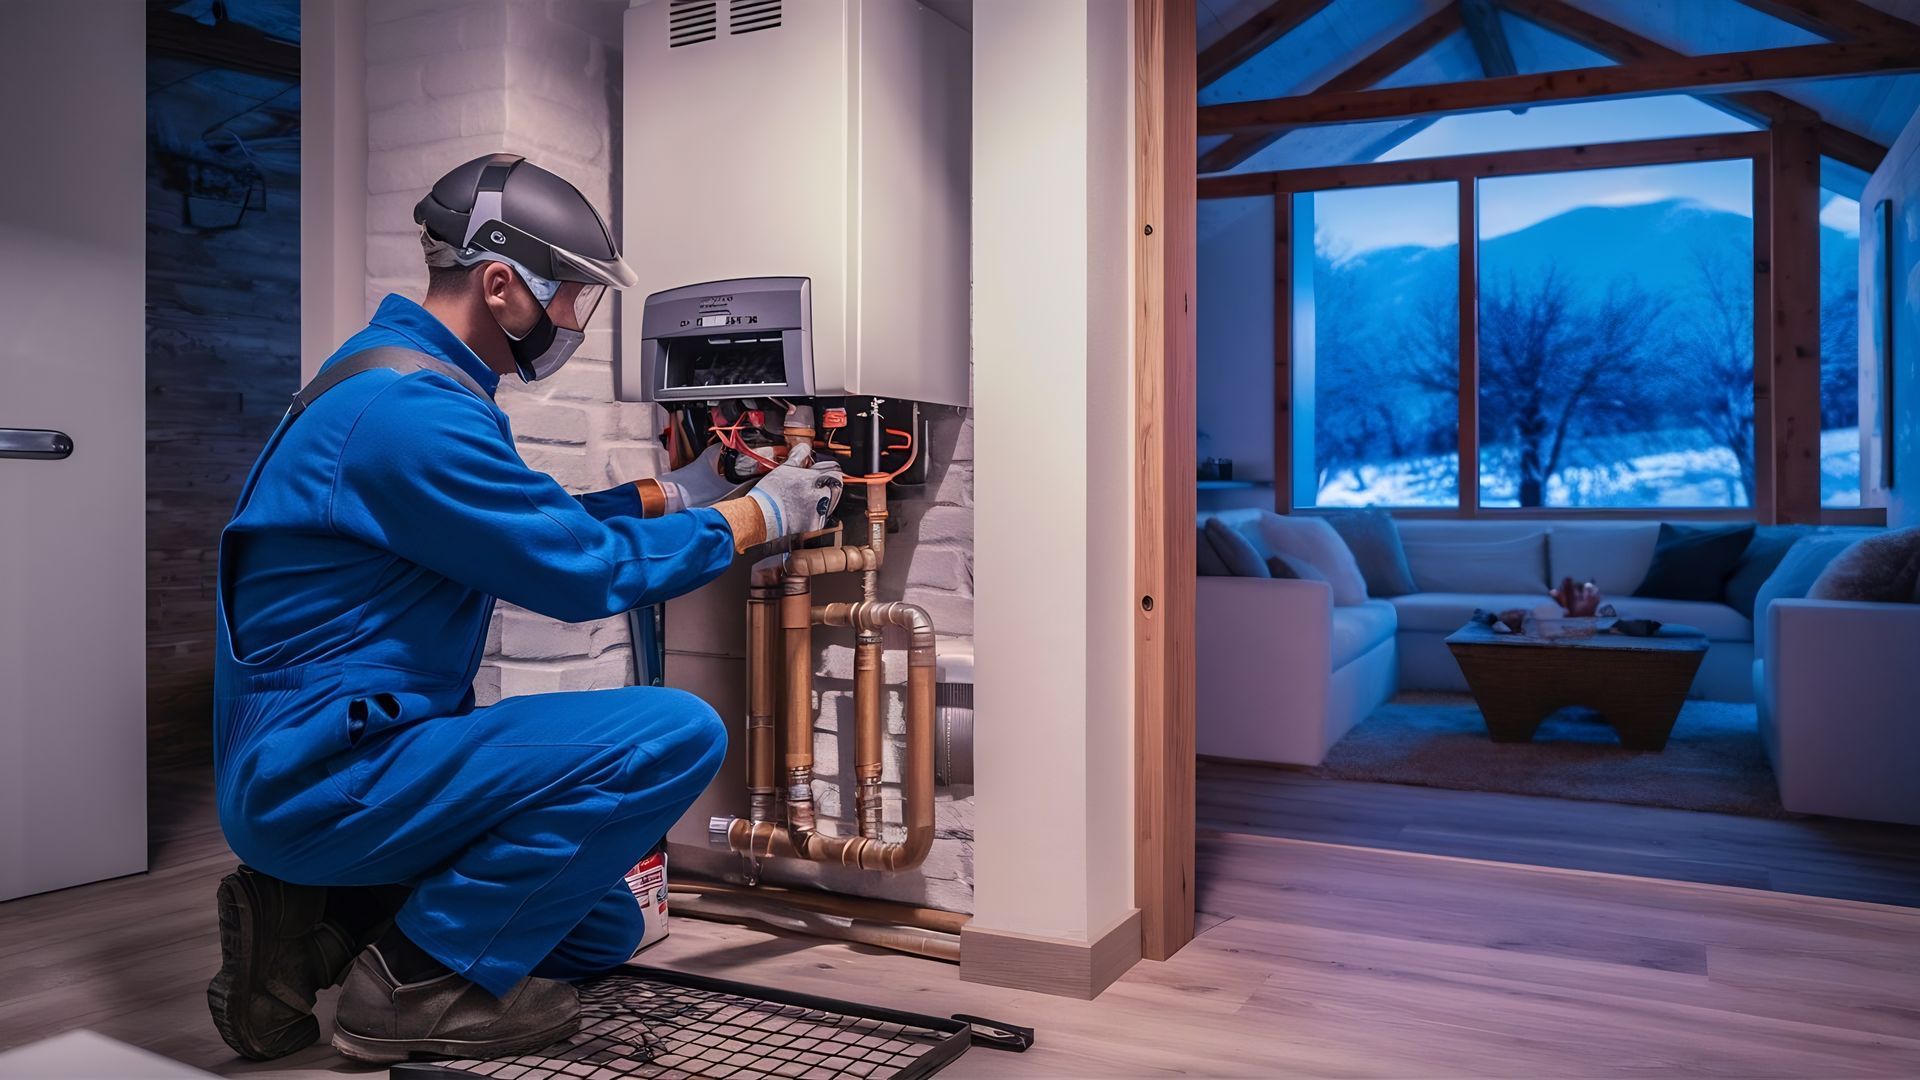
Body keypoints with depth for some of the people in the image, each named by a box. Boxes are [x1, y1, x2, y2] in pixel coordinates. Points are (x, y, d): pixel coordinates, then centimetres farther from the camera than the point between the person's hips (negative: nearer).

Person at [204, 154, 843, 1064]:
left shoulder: (411, 382, 12)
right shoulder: (411, 408, -21)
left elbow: (545, 526, 22)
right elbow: (587, 572, -18)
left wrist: (675, 493, 16)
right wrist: (758, 515, -6)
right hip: (321, 773, -10)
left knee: (603, 930, 17)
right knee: (677, 735, -22)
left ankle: (318, 917, 12)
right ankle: (421, 980, -10)